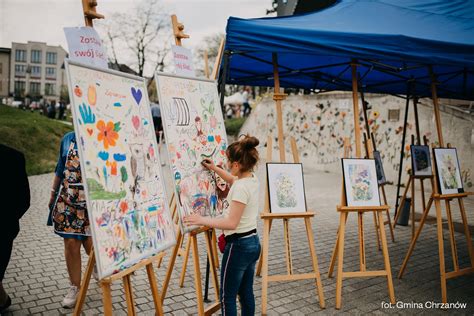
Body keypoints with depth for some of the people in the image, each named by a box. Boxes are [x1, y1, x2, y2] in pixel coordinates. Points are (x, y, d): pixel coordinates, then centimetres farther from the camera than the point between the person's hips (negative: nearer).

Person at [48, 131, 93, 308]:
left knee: (92, 245, 3)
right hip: (68, 201, 3)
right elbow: (60, 168, 14)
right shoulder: (68, 139, 6)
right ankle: (75, 287, 22)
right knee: (71, 244, 5)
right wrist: (53, 193, 17)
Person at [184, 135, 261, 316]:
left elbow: (231, 223, -25)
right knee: (246, 293, 19)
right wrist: (214, 168, 26)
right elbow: (233, 180, 27)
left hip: (238, 246, -9)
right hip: (253, 243, 9)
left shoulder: (240, 188, -24)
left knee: (227, 296, 6)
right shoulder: (252, 179, 4)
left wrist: (202, 220, -19)